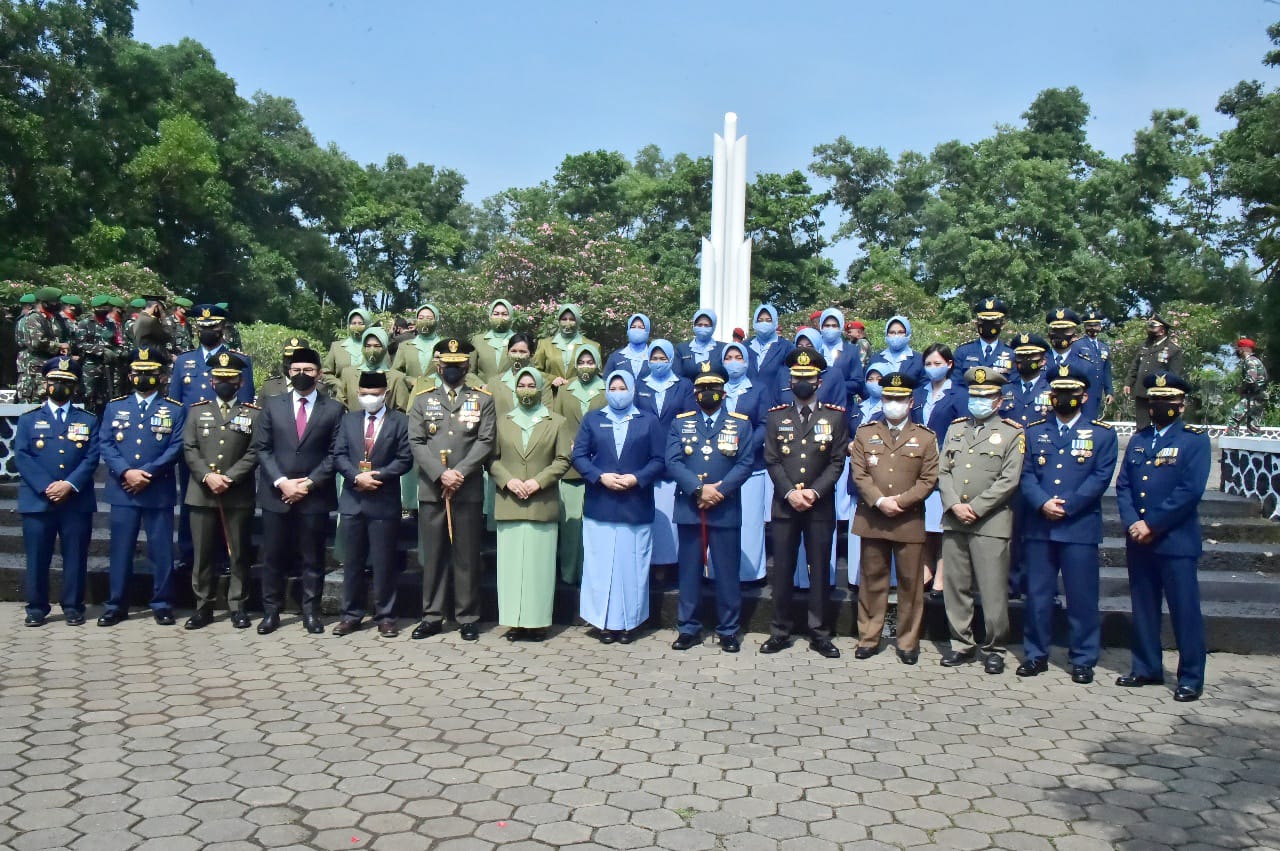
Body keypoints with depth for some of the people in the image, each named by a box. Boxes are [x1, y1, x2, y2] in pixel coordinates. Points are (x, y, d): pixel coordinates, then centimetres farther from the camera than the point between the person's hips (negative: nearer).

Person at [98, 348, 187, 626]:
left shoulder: (175, 409, 6)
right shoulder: (114, 407, 12)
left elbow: (176, 447, -4)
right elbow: (105, 444, 3)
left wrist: (148, 473, -14)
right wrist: (126, 472, -12)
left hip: (160, 492, -1)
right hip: (122, 491, 2)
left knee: (161, 551, 2)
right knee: (121, 550, 6)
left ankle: (162, 605, 12)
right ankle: (116, 605, 16)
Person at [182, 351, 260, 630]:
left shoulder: (254, 414, 5)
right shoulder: (197, 410, 12)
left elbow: (254, 453, -3)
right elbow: (189, 449, 4)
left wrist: (229, 478, -14)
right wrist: (207, 476, -11)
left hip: (239, 495, -2)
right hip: (201, 494, 2)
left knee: (238, 554, 3)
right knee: (202, 554, 6)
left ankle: (238, 607, 12)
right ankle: (203, 607, 15)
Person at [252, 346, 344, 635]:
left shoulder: (333, 409, 4)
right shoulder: (272, 405, 9)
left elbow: (334, 454, -1)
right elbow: (262, 448, 3)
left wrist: (309, 483, -11)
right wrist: (281, 482, -9)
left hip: (315, 495, -1)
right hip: (276, 494, 1)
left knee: (313, 558, 5)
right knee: (273, 557, 6)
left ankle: (311, 612, 13)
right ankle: (271, 612, 16)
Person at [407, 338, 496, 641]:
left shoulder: (483, 400, 8)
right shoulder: (422, 400, 11)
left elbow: (485, 442, -1)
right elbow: (416, 442, 2)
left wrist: (460, 473, -14)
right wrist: (440, 474, -12)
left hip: (469, 490, -1)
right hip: (431, 490, 1)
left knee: (467, 556, 3)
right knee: (433, 555, 5)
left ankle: (468, 618, 10)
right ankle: (432, 616, 14)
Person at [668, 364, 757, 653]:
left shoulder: (741, 423, 7)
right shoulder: (680, 422, 9)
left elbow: (745, 464, -2)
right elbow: (672, 462, -2)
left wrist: (720, 491, -15)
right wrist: (699, 489, -15)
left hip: (726, 509, -1)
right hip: (688, 509, 1)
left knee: (727, 572, 4)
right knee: (689, 571, 7)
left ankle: (728, 630, 15)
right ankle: (688, 628, 17)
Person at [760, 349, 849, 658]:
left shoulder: (835, 416, 4)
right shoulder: (776, 416, 8)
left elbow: (837, 462, -1)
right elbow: (771, 461, 2)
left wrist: (814, 492, -14)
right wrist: (790, 493, -12)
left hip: (820, 507, -1)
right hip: (784, 506, 1)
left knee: (819, 571, 4)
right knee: (782, 570, 5)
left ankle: (819, 634, 13)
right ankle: (780, 632, 14)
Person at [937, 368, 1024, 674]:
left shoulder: (1012, 433, 1)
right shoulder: (956, 428, 15)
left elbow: (1008, 480, -7)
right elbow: (942, 471, 9)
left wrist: (974, 508, -12)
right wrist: (954, 505, -7)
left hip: (991, 523, -4)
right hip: (953, 521, 4)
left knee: (993, 591, -2)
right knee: (955, 588, 8)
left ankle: (994, 648, 11)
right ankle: (962, 645, 20)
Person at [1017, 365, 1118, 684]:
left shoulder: (1102, 434, 6)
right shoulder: (1033, 431, 13)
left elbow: (1101, 477, -4)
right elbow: (1026, 475, 5)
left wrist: (1066, 506, -14)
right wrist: (1042, 503, -13)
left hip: (1080, 527, -2)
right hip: (1038, 526, 2)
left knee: (1082, 597, 2)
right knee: (1037, 594, 6)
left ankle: (1083, 660, 14)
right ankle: (1036, 654, 18)